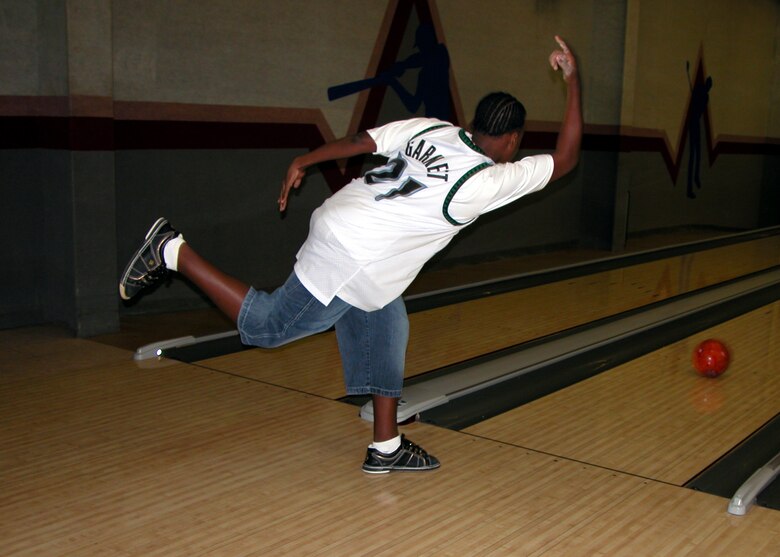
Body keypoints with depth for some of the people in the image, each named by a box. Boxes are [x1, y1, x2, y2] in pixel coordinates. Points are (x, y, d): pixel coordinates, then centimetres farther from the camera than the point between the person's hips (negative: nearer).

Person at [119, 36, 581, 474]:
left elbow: (359, 141, 3)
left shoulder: (430, 129, 4)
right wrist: (574, 82, -2)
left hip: (341, 226, 9)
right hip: (354, 267, -9)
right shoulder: (489, 181, -13)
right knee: (264, 326, 6)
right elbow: (565, 160, -5)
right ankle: (175, 253, 6)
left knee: (388, 333, 17)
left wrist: (302, 163, 13)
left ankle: (386, 448, 26)